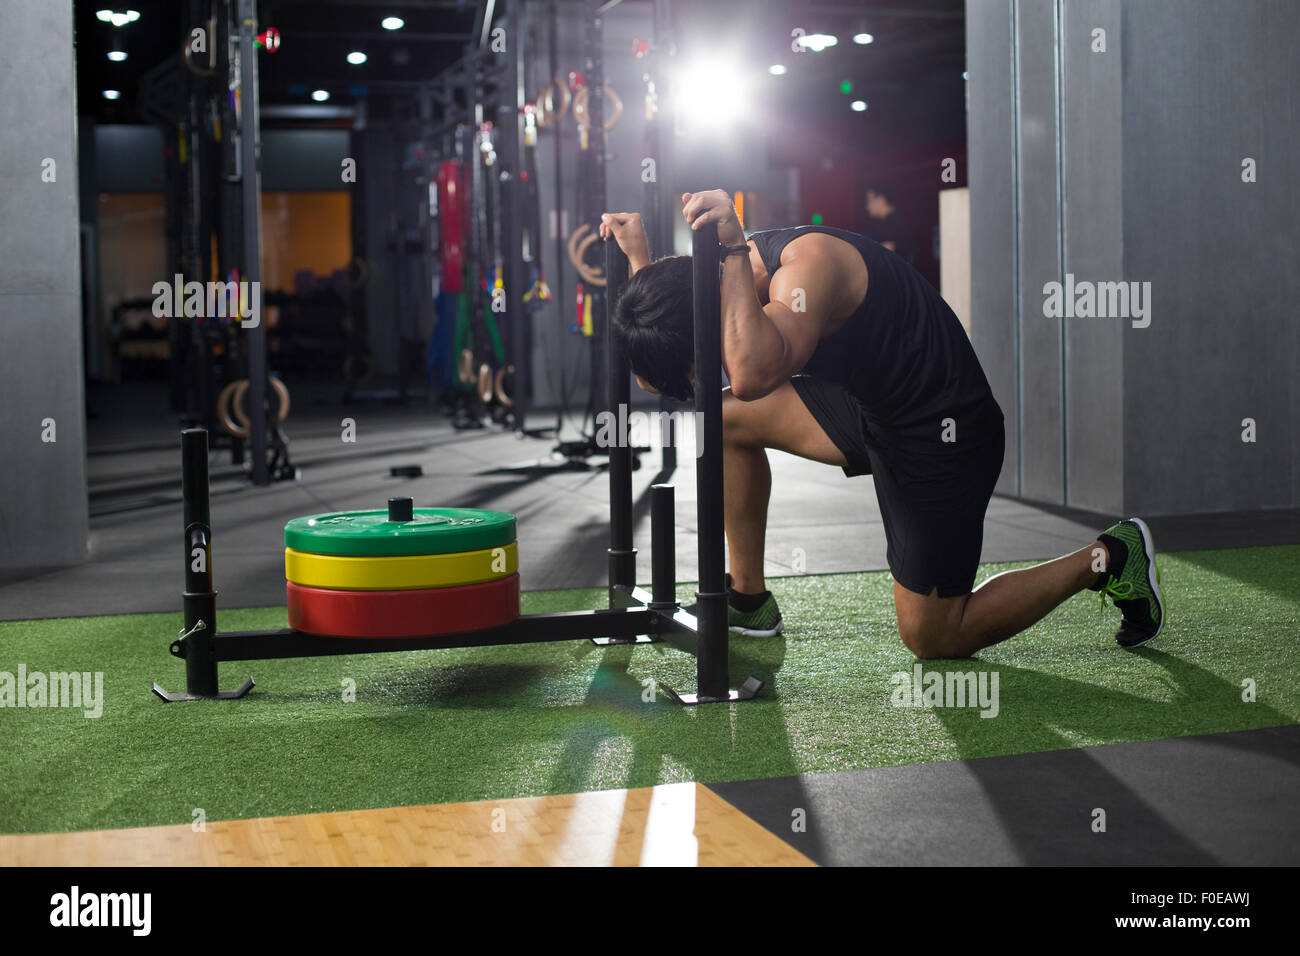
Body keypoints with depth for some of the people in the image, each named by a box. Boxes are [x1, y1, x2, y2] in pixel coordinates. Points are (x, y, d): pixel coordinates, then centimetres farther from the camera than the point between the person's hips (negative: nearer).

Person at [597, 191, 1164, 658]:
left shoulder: (808, 263, -30)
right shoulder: (745, 271, -4)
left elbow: (752, 376, -50)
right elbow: (657, 378, 3)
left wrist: (732, 248, -42)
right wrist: (640, 257, -7)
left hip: (942, 430, -9)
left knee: (932, 639, -2)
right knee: (729, 421, 2)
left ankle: (1107, 559, 12)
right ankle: (749, 601, 15)